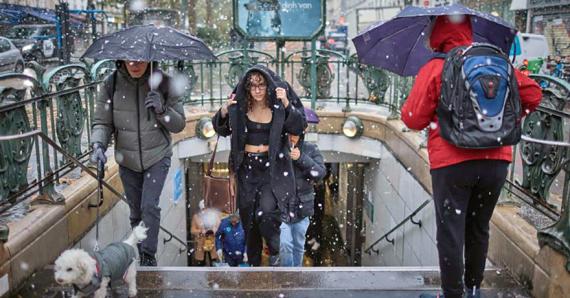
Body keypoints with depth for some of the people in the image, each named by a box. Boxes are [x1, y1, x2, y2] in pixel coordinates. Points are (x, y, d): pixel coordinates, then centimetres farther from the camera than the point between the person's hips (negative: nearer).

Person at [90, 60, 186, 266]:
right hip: (127, 161, 2)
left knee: (149, 206, -14)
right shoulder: (112, 84, -11)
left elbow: (179, 124, -7)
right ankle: (142, 257, 33)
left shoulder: (163, 83, -13)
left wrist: (162, 110, -25)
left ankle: (149, 255, 3)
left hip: (157, 157, -2)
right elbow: (102, 122, -6)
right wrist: (98, 145, -24)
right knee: (136, 212, 14)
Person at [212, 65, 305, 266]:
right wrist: (224, 112, -16)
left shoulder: (278, 106, -6)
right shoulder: (239, 106, -1)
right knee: (248, 218, 11)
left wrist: (286, 104, -25)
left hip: (272, 167, -3)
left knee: (265, 213, -20)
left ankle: (275, 252, 9)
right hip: (247, 168, 3)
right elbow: (221, 131, 2)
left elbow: (298, 129, -13)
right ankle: (254, 261, 30)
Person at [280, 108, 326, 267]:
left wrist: (301, 158, -21)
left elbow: (320, 173, -11)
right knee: (285, 244, -10)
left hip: (302, 206, 3)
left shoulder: (311, 149, 1)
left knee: (299, 246, 15)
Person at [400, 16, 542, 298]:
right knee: (479, 229, 19)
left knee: (451, 233, 5)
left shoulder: (434, 69, -6)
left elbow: (413, 119, -7)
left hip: (453, 163, -5)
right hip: (496, 161, 5)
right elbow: (533, 94, 7)